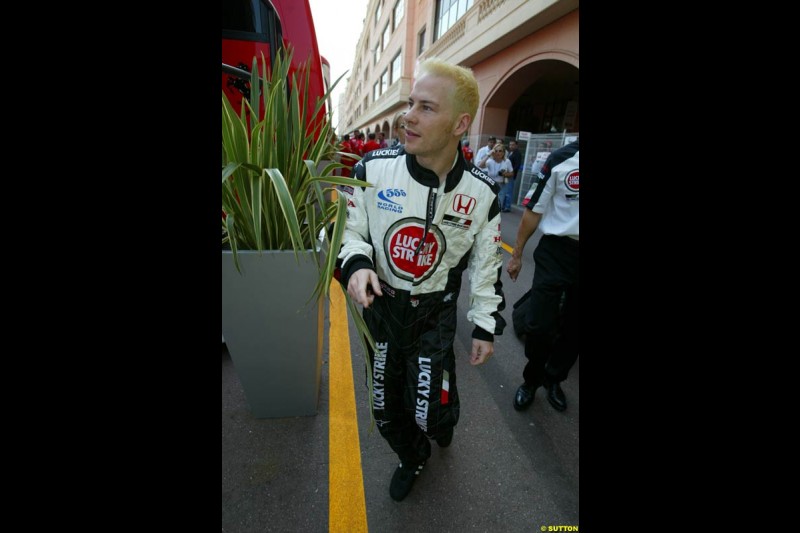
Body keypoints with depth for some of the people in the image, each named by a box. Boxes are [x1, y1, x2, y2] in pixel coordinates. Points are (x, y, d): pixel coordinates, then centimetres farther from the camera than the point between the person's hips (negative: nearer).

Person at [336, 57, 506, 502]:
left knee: (431, 412, 0)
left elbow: (487, 265, -1)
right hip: (380, 307, 2)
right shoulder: (373, 169, -13)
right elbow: (350, 230, -2)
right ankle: (413, 458, 53)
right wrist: (356, 264, -24)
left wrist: (486, 326, 2)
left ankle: (441, 422, 44)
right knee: (387, 410, 16)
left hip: (436, 313, -1)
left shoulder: (482, 193, -12)